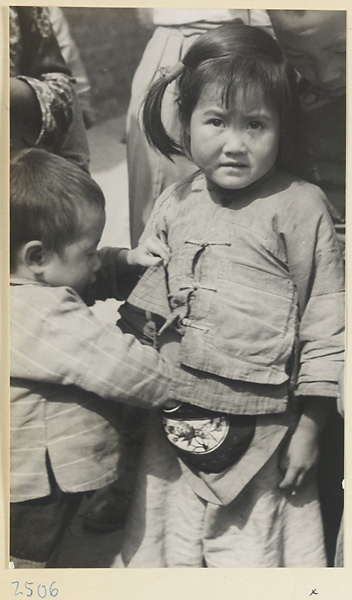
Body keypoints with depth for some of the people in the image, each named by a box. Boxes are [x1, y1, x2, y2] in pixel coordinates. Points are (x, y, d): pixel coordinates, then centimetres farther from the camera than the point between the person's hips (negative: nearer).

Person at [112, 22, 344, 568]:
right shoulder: (173, 204, 4)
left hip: (258, 430, -4)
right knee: (163, 549, 19)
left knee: (251, 551, 9)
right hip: (172, 425, 5)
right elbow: (143, 299, 15)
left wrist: (309, 426, -7)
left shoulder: (298, 207, -11)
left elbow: (325, 319, -9)